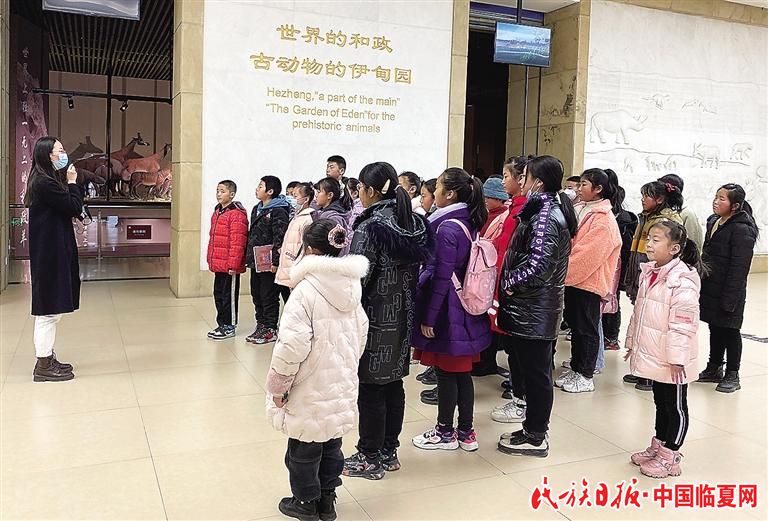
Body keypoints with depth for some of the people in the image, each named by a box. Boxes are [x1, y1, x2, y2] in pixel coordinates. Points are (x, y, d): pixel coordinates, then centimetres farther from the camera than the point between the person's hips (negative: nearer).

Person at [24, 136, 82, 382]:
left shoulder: (45, 181, 15)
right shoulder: (46, 183, -17)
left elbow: (68, 208, 13)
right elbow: (74, 207, -17)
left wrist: (70, 184, 1)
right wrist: (72, 183, -5)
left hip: (52, 253, 11)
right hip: (51, 254, -11)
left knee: (50, 310, 16)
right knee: (48, 310, -4)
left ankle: (47, 360, 25)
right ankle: (43, 367, 4)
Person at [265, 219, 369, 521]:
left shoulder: (307, 290, -22)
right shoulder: (352, 287, 1)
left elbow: (292, 346, -25)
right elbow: (361, 335, 10)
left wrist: (278, 384, -12)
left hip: (310, 390, -6)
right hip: (342, 386, 6)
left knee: (304, 449, 13)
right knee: (331, 445, 20)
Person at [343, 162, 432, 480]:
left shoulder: (370, 227, -17)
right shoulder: (415, 223, 4)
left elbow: (359, 278, -18)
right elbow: (417, 268, 7)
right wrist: (406, 305, 14)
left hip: (374, 317, -7)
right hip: (402, 316, 7)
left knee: (370, 388, 4)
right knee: (394, 383, 15)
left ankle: (370, 459, 15)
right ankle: (389, 452, 27)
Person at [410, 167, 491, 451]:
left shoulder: (447, 228, -18)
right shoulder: (470, 224, 7)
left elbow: (440, 278, -18)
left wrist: (428, 317, -12)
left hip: (446, 312, -8)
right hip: (466, 310, 8)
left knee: (446, 373, 5)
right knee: (462, 372, 14)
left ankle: (445, 433, 19)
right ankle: (466, 432, 24)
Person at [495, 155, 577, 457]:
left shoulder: (545, 216, -18)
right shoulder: (554, 210, 12)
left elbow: (538, 265, -27)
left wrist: (508, 282, -14)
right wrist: (512, 281, 9)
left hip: (533, 310, -10)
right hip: (540, 308, 10)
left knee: (535, 373, 1)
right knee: (537, 371, 17)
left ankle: (535, 438, 14)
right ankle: (535, 429, 29)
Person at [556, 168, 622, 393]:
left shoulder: (604, 220, -16)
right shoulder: (581, 210, 10)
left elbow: (587, 254, -21)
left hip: (588, 282, -8)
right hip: (573, 279, 8)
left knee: (586, 328, 2)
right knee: (575, 325, 15)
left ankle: (586, 376, 12)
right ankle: (575, 369, 26)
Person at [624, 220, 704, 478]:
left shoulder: (682, 279, -21)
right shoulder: (649, 273, 6)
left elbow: (683, 322, -22)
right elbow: (638, 312, 15)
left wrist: (676, 358, -21)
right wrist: (632, 342, 18)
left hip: (672, 360, -8)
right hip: (653, 355, 8)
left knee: (675, 406, 8)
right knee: (660, 402, 21)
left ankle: (669, 457, 19)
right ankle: (658, 447, 35)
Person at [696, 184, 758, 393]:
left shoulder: (742, 229, -17)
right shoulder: (713, 222, 9)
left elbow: (739, 268, -19)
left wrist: (729, 298, -21)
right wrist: (702, 286, 15)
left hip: (728, 291, -8)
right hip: (710, 288, 8)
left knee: (729, 331, 5)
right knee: (715, 328, 17)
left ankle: (732, 376, 18)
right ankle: (714, 369, 31)